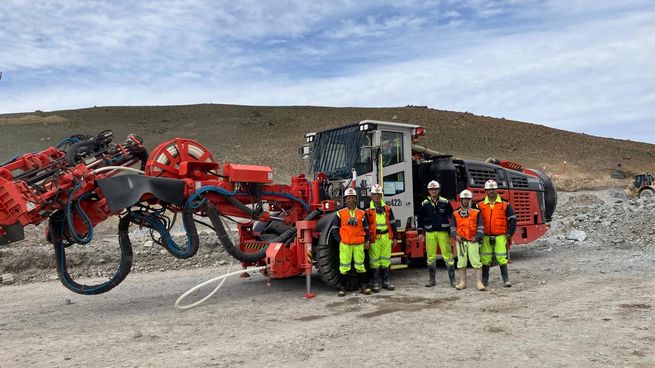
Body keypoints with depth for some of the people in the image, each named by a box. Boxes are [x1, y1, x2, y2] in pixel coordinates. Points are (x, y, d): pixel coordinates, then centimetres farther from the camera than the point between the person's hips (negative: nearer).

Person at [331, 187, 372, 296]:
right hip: (345, 244, -1)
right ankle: (342, 287, 12)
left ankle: (363, 286, 18)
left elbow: (366, 229, 13)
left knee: (360, 266, 8)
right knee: (344, 266, 2)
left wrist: (367, 241, 2)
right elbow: (335, 229, 4)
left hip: (359, 244, 2)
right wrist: (339, 240, -6)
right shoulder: (340, 213, 3)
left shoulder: (362, 213, 9)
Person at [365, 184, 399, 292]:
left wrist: (395, 237, 11)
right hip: (374, 238, -4)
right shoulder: (368, 210, 0)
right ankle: (375, 283, 8)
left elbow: (392, 223, 14)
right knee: (375, 261, 0)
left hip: (386, 237, 4)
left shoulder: (387, 208, 12)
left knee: (386, 260, 9)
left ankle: (386, 281, 19)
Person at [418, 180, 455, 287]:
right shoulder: (424, 204, 5)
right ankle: (432, 279, 16)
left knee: (447, 255, -3)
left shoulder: (445, 202, 2)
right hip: (430, 233, 1)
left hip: (443, 232, -1)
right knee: (431, 257, 6)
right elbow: (420, 219, 10)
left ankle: (452, 279, 5)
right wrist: (420, 233, 6)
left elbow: (452, 217, 7)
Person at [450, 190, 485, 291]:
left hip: (473, 241, -2)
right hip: (460, 241, 2)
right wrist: (455, 236, -6)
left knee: (476, 261, -8)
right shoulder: (455, 214, 12)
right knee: (461, 262, 5)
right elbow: (452, 227, 12)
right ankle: (462, 282, 14)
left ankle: (479, 282, -3)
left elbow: (480, 227, 5)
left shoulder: (476, 213, 7)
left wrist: (477, 237, -9)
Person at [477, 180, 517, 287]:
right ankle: (484, 280, 18)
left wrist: (509, 234, -3)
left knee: (502, 258, -5)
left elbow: (512, 220, 4)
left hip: (500, 237, -1)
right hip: (486, 237, 1)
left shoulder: (505, 205, 3)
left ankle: (506, 279, 4)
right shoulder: (480, 205, 5)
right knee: (485, 259, 6)